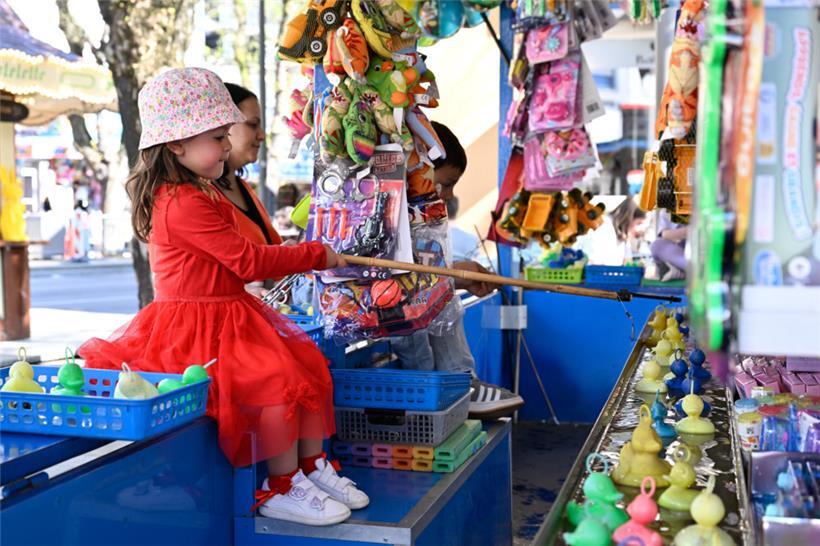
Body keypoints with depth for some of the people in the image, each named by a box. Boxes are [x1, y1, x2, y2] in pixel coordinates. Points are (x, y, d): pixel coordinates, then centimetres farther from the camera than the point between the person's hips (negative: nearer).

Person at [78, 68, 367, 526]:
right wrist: (315, 255, -9)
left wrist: (301, 260, 7)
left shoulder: (204, 192, 14)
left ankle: (313, 467, 13)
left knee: (310, 364, 5)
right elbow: (248, 261, -19)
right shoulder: (183, 204, -20)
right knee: (280, 381, -21)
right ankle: (281, 489, -6)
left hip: (232, 316, 11)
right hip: (196, 328, -10)